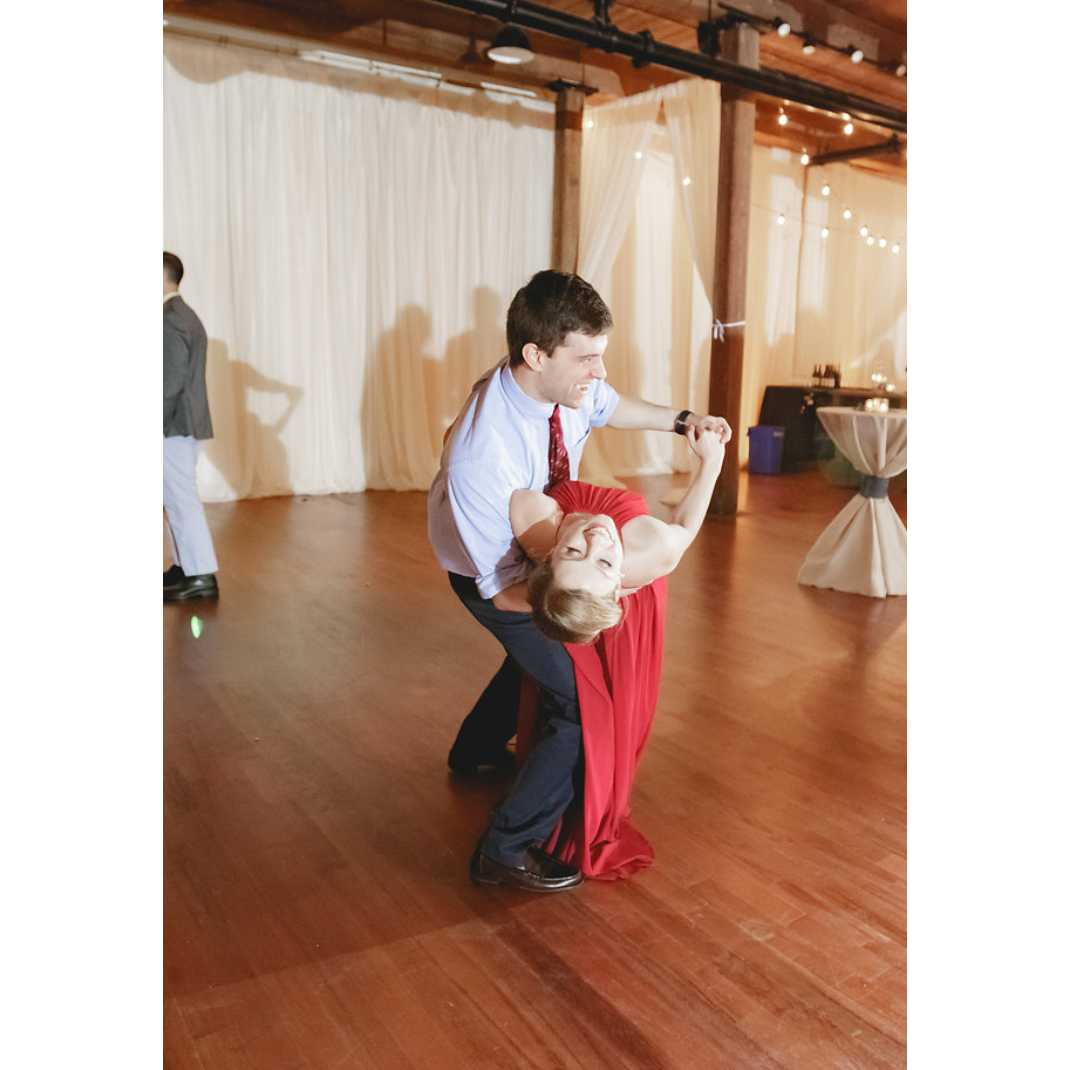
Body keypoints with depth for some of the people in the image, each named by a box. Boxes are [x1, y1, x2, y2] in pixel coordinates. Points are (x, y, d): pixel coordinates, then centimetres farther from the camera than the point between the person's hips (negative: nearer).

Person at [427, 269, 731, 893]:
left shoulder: (571, 384, -21)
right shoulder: (484, 454, -42)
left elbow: (610, 406, 6)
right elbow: (502, 583, -31)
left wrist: (683, 420, -4)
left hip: (545, 548, 8)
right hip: (495, 576, -8)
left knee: (540, 654, 31)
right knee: (580, 702, -9)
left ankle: (477, 749, 59)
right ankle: (506, 852, 7)